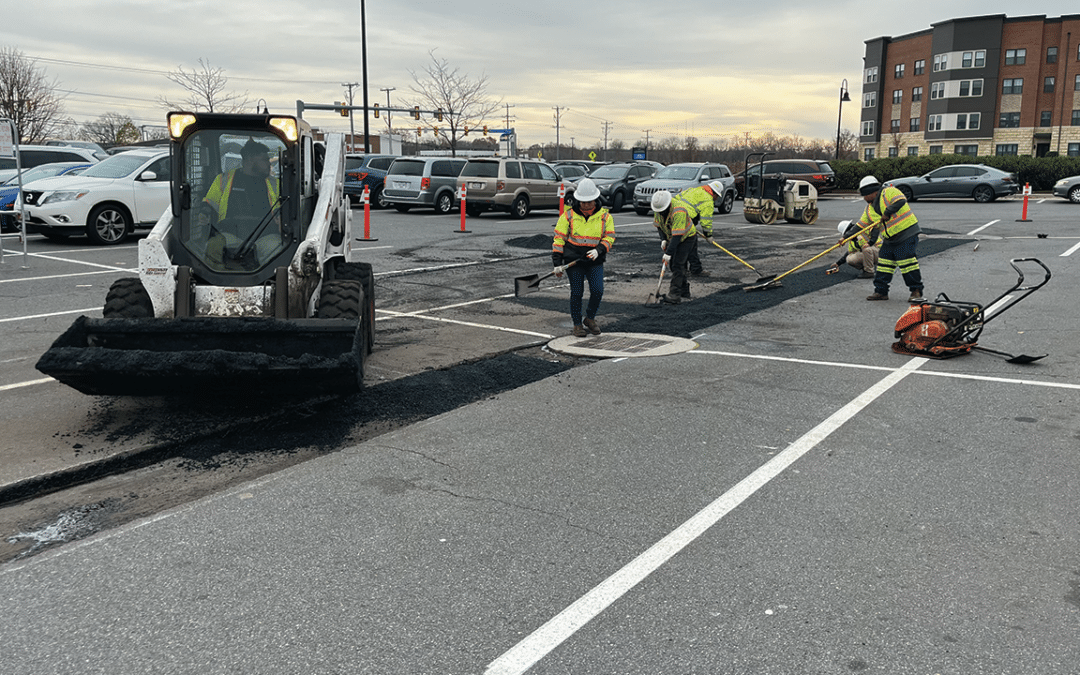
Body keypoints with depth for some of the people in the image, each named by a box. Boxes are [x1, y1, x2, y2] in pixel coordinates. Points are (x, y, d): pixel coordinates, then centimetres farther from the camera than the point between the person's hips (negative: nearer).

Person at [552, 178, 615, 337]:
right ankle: (577, 324, 17)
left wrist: (599, 250, -15)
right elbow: (559, 239, 0)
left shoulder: (605, 216, 3)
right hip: (573, 261, -1)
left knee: (597, 290, -10)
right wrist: (557, 263, -5)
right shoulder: (568, 215, -1)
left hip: (595, 261, 1)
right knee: (576, 293, 1)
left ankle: (590, 318, 15)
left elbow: (609, 237, 5)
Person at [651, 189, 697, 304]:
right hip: (671, 237, 8)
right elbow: (658, 224, 5)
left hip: (686, 237, -8)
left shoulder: (679, 211, -36)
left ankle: (674, 295, -17)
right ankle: (684, 293, 16)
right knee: (673, 264, 7)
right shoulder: (658, 208, -11)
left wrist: (668, 253, -36)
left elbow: (677, 235, -36)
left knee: (677, 264, -17)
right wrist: (663, 239, -8)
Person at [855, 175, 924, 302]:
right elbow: (860, 225, 18)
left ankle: (916, 291, -4)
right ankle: (881, 291, 17)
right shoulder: (870, 209, 16)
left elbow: (900, 201, -24)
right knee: (883, 263, 8)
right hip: (889, 239, 9)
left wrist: (887, 213, -25)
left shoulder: (889, 192, -7)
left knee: (907, 263, -10)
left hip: (907, 235, -8)